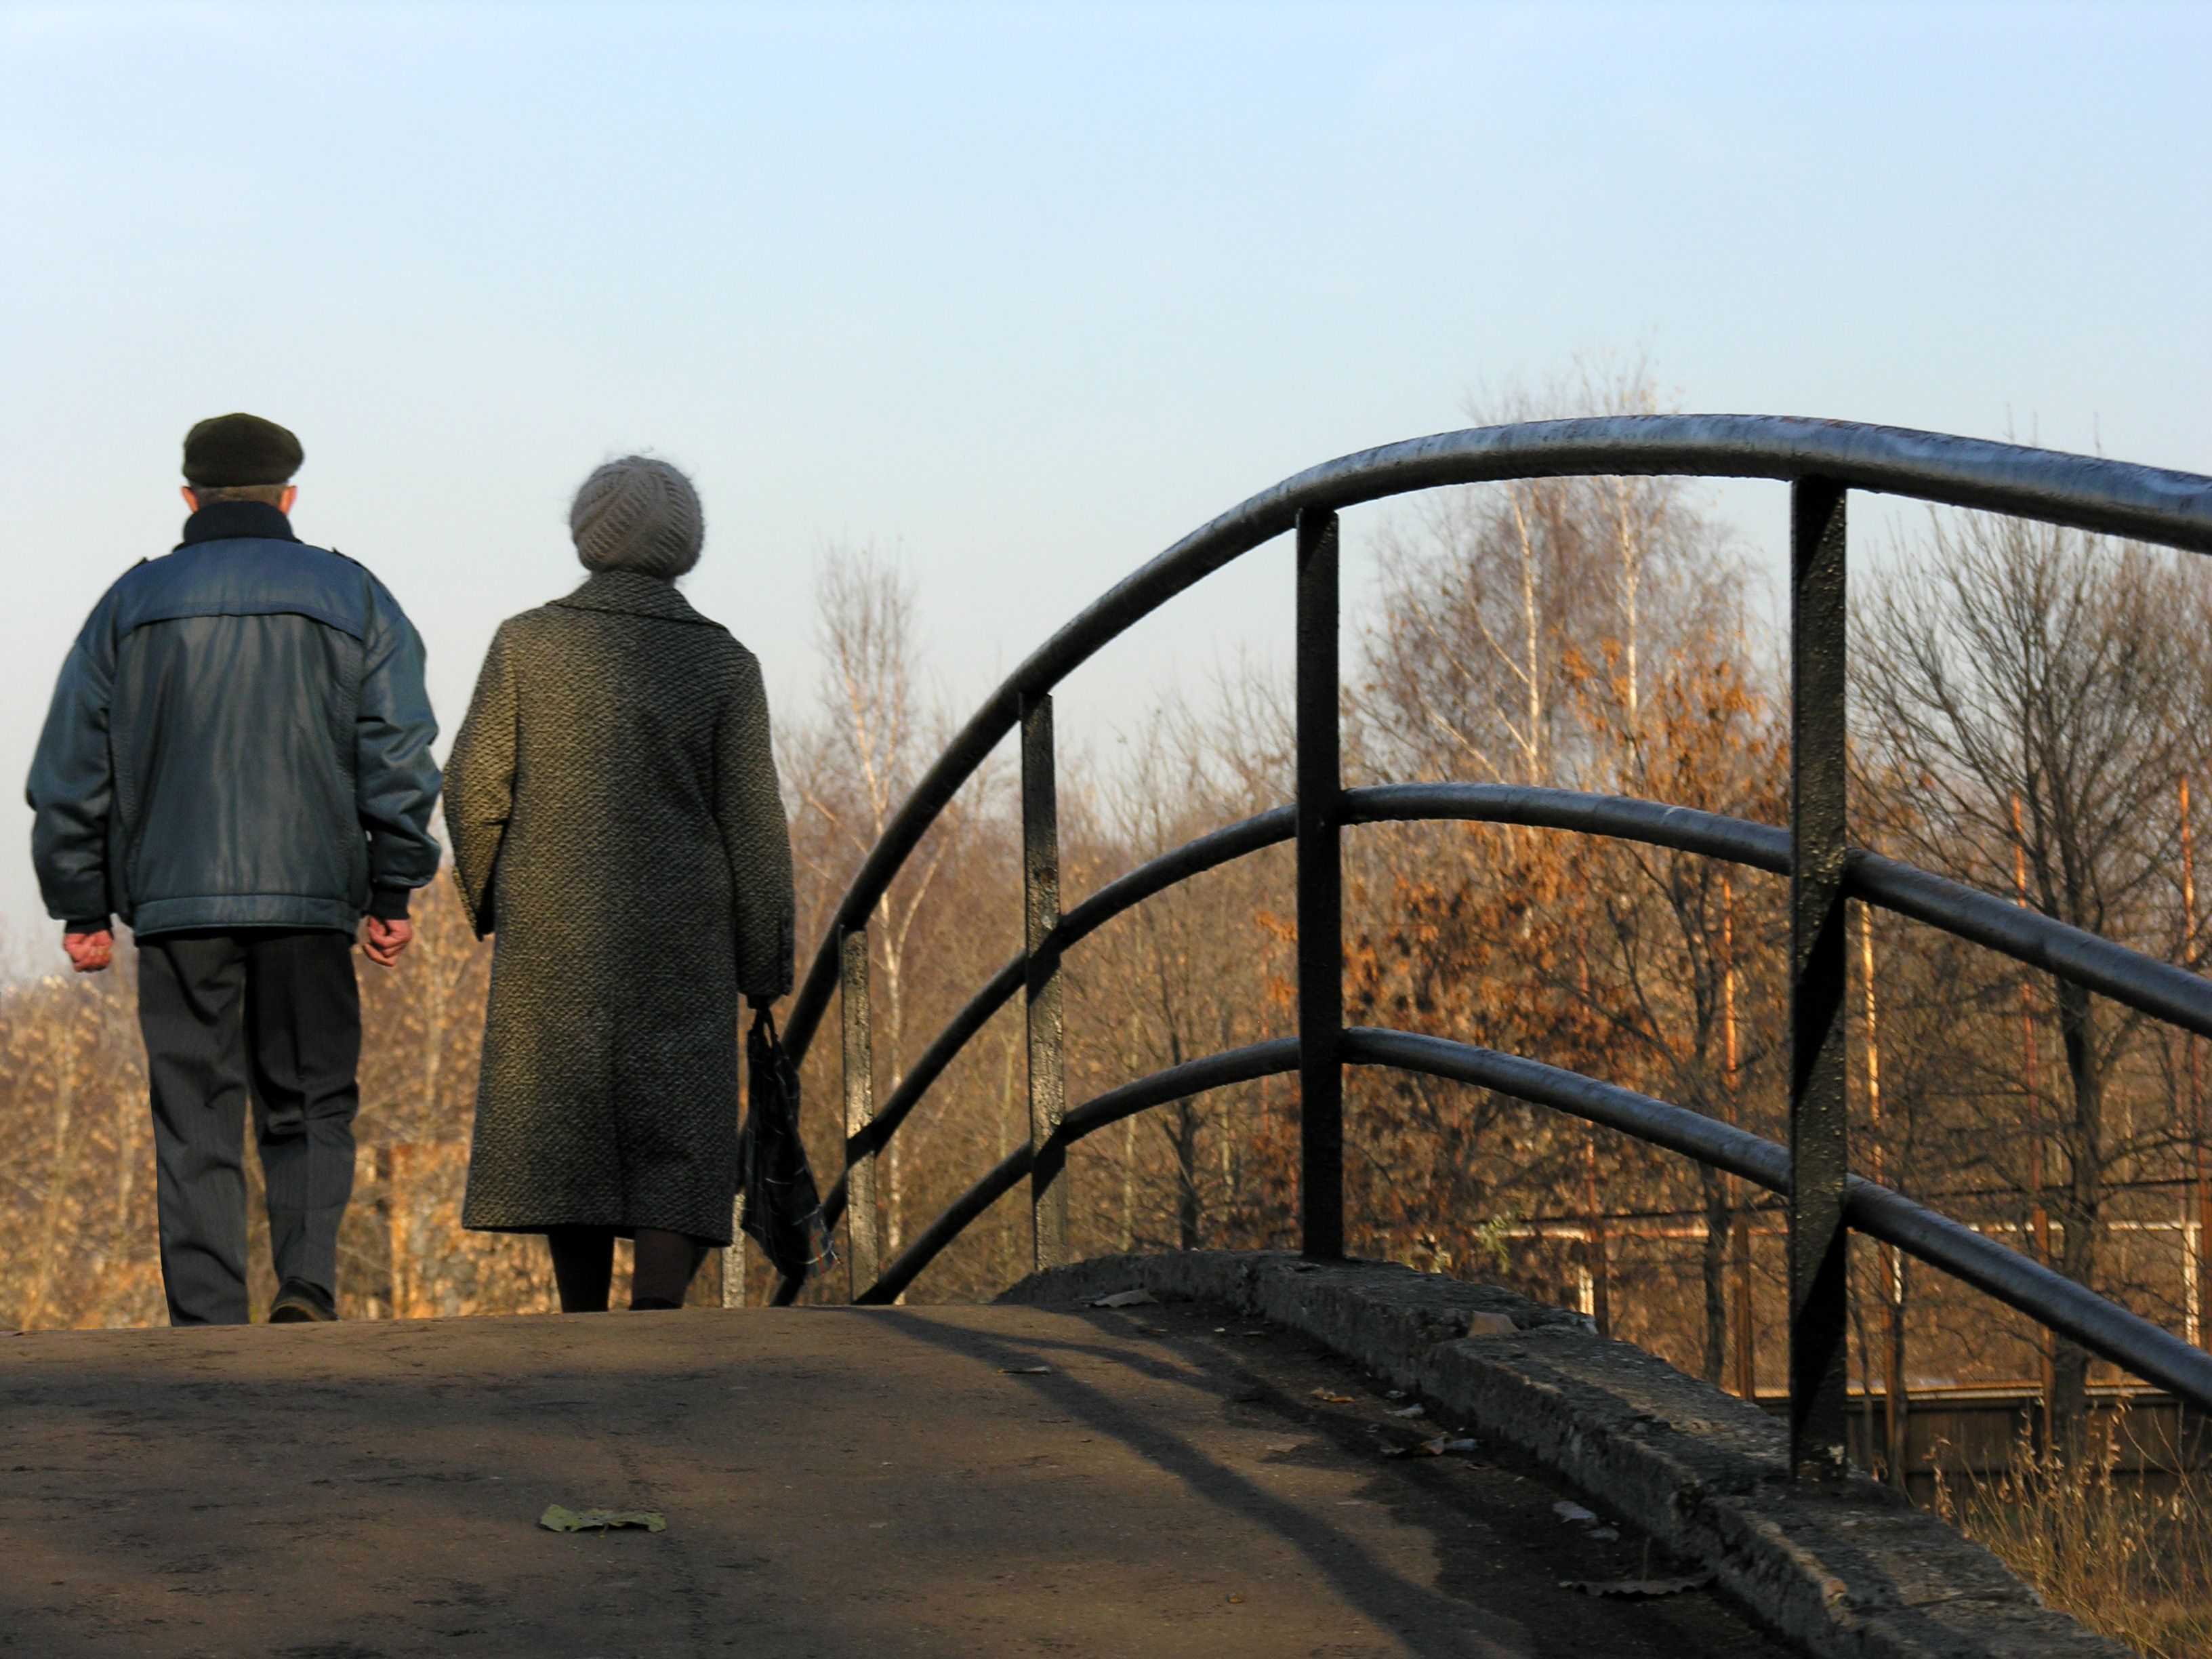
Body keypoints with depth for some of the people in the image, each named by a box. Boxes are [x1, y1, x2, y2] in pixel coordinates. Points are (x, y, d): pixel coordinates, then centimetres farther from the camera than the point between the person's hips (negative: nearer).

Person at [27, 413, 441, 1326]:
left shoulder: (131, 604, 10)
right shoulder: (353, 599, 8)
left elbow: (70, 770, 7)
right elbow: (398, 759, 1)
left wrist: (82, 907, 11)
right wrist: (392, 896, 3)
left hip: (177, 905, 0)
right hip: (311, 901, 0)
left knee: (194, 1124, 3)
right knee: (310, 1109, 10)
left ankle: (208, 1326, -2)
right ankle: (307, 1279, -11)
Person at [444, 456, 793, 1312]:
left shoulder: (526, 642, -1)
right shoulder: (721, 662, -4)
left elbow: (475, 790, -1)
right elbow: (751, 824, -4)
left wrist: (487, 898, 16)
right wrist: (765, 967, 4)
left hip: (550, 930, 2)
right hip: (680, 939, -1)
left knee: (567, 1127, 12)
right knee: (678, 1146, 1)